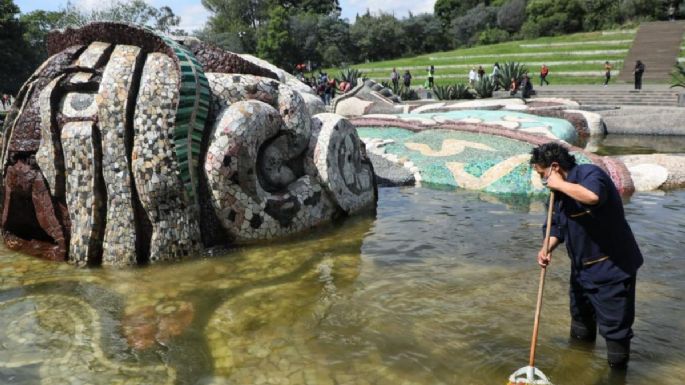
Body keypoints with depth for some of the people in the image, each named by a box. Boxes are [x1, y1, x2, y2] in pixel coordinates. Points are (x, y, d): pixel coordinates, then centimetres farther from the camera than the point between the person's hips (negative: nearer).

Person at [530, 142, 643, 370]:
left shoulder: (590, 174, -21)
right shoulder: (559, 191, 5)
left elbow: (592, 196, -45)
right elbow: (556, 225, 9)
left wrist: (559, 184, -30)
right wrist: (547, 248, -11)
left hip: (612, 267, -9)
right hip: (581, 267, 10)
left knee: (615, 327, -1)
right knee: (580, 319, 27)